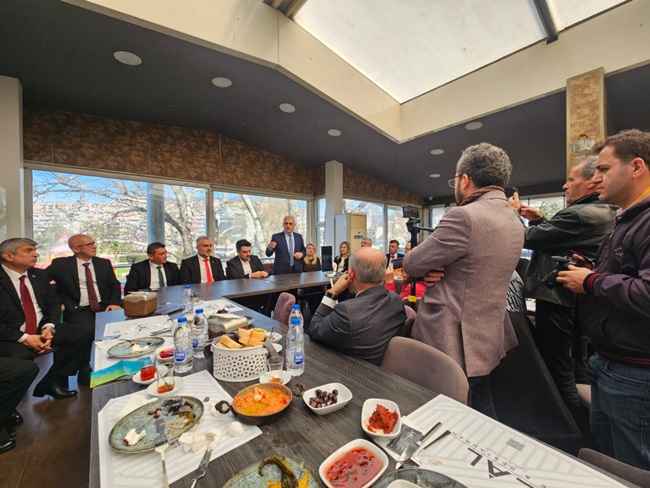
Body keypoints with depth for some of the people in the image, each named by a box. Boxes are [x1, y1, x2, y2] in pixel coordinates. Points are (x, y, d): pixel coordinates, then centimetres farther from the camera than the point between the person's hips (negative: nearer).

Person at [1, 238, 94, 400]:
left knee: (85, 332, -15)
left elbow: (53, 303, 9)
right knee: (21, 359, -35)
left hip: (41, 329, 5)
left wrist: (49, 328, -9)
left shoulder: (40, 275, 8)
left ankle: (52, 380, -5)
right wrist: (23, 337, -20)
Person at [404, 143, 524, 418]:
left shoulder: (464, 216, -24)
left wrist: (429, 269, 4)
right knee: (483, 411, 27)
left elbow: (411, 264, -17)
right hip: (487, 339, 9)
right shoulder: (515, 224, 6)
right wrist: (438, 270, -5)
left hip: (451, 342, -8)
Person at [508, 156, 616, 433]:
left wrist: (514, 212, -2)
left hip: (557, 303, -11)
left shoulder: (581, 214, -21)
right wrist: (542, 220, 7)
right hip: (579, 303, 11)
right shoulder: (604, 214, 13)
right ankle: (584, 431, 41)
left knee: (558, 374, 2)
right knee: (570, 370, 24)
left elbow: (528, 239, -18)